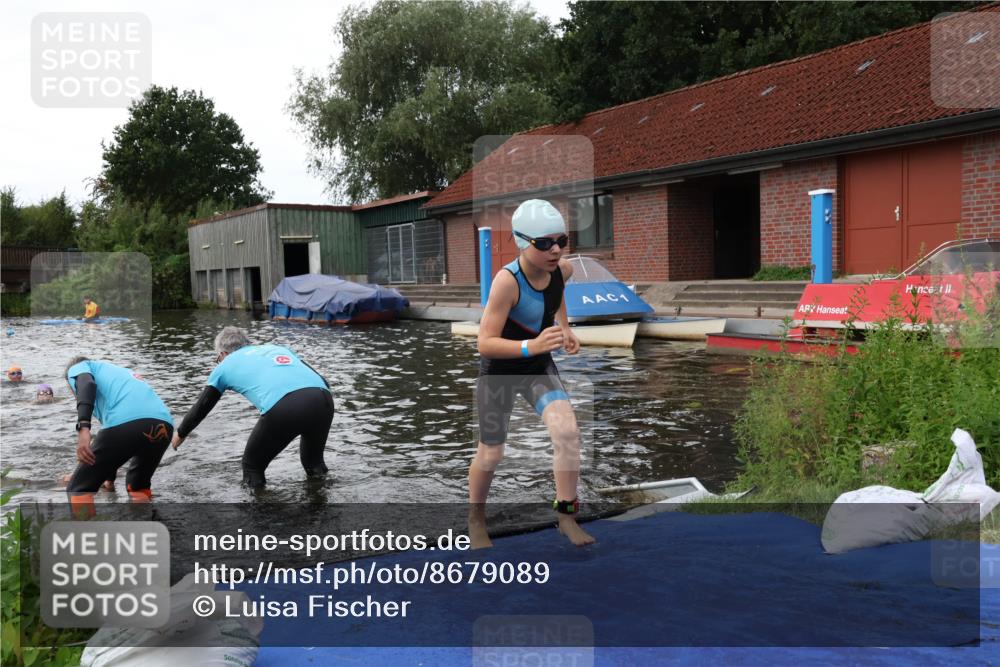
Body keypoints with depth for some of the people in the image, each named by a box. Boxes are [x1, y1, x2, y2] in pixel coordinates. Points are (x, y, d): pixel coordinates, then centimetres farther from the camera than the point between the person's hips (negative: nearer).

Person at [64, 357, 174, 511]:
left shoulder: (77, 368, 26)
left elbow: (86, 384, -3)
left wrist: (83, 427, -16)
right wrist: (110, 479, 62)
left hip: (126, 422, -7)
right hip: (164, 424, 7)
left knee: (78, 489, 12)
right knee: (138, 486, 33)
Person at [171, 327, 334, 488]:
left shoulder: (225, 365, 29)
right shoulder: (277, 348, 36)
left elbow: (201, 407, 41)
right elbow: (320, 382, 28)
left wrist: (180, 434, 57)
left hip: (282, 409, -4)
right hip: (323, 400, 4)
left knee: (252, 466, 22)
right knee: (314, 463, 30)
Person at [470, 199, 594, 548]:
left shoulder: (563, 269, -13)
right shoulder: (507, 281, -31)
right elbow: (485, 344, -32)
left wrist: (565, 328, 1)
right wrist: (531, 346, -45)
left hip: (539, 367, 4)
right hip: (499, 371, -4)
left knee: (567, 432, -18)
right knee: (491, 454, 9)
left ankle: (566, 516, 0)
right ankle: (476, 518, 36)